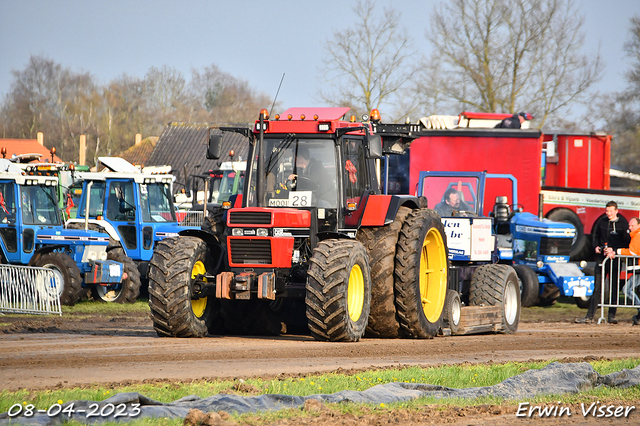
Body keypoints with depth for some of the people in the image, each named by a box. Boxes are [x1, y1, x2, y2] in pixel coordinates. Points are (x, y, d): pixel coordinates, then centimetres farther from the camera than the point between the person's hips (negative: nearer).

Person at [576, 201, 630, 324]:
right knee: (597, 288, 0)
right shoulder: (601, 223, 10)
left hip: (615, 259, -3)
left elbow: (627, 242, -3)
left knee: (614, 288, 1)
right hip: (601, 258, 3)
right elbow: (596, 235, 22)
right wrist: (596, 246, 2)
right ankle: (589, 316, 0)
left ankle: (611, 316, 7)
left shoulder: (623, 224, -1)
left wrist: (614, 250, -15)